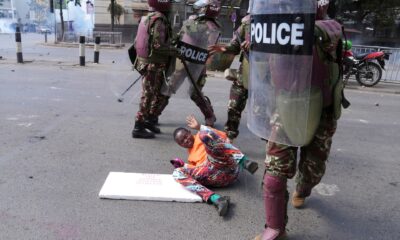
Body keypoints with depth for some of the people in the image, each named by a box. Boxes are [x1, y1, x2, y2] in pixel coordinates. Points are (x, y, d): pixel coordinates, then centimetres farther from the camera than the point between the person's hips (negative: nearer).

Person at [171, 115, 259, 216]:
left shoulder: (200, 135, 25)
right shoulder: (191, 157, 38)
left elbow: (222, 136, 8)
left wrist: (200, 127, 2)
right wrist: (183, 165, 15)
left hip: (225, 165, -4)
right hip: (218, 177, 5)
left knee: (204, 135, -23)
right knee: (177, 172, -13)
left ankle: (244, 161, -39)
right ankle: (216, 199, -37)